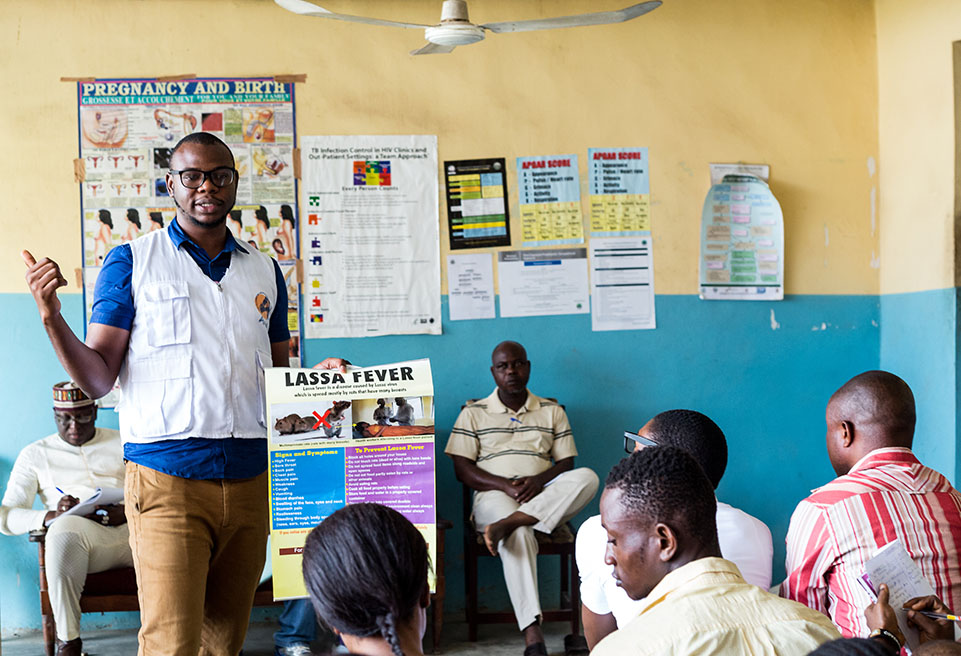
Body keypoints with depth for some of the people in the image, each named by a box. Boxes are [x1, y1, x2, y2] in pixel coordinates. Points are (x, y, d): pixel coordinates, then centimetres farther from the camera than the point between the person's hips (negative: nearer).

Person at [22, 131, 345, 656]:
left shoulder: (264, 271, 15)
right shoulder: (131, 262, 4)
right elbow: (98, 379, 0)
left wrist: (319, 376, 1)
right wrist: (52, 318, -15)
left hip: (249, 479, 4)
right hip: (166, 479, -4)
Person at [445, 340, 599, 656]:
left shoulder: (552, 412, 17)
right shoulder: (473, 414, 12)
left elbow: (566, 463, 10)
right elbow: (462, 469, 3)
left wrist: (538, 481, -13)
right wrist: (505, 486, -13)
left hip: (545, 501, 3)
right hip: (494, 497, -2)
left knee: (587, 477, -29)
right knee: (519, 535, -38)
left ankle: (507, 524, -40)